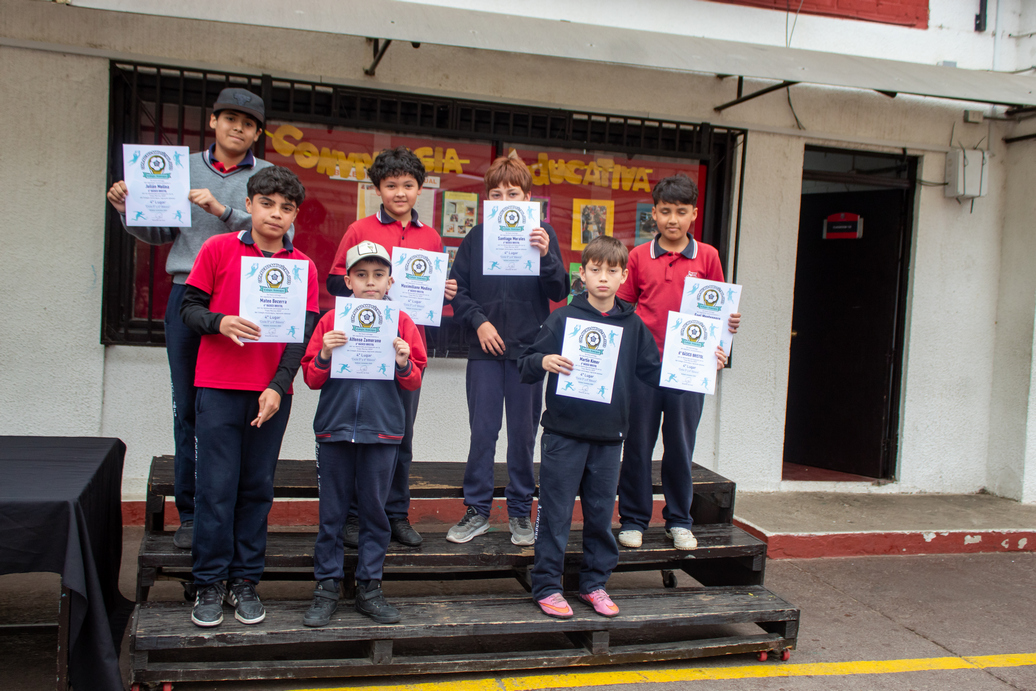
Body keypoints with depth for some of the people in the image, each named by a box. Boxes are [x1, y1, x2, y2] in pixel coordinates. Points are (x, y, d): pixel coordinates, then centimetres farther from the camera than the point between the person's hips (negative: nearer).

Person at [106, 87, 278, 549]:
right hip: (188, 296, 2)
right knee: (189, 408, 3)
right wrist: (129, 210, 2)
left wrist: (223, 211, -15)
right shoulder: (183, 169, 15)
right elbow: (160, 234, 19)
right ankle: (190, 514, 11)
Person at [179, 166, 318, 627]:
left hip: (272, 392, 2)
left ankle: (245, 581, 18)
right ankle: (210, 584, 12)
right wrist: (219, 323, -17)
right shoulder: (218, 249, 3)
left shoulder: (303, 266, 5)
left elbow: (303, 332, 0)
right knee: (216, 486, 0)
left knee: (258, 487, 7)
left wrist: (278, 387, -10)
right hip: (219, 386, -1)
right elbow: (188, 307, 4)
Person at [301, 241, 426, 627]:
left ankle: (369, 587, 20)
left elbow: (414, 382, 4)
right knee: (332, 512, 7)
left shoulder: (401, 322, 4)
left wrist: (404, 363, -15)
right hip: (335, 428, 0)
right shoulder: (332, 321, 4)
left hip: (382, 431, 0)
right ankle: (327, 587, 18)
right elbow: (311, 378, 4)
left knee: (375, 511, 8)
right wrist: (324, 356, -14)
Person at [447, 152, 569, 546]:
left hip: (528, 348, 0)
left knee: (523, 432, 7)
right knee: (482, 431, 4)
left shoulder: (541, 234, 2)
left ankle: (521, 512, 19)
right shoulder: (476, 238, 5)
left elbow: (559, 292, -3)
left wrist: (546, 255, -18)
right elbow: (458, 289, 4)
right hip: (484, 350, 1)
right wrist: (478, 321, -11)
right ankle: (477, 510, 16)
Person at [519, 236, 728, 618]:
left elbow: (655, 373, 11)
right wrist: (543, 362, -24)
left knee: (601, 514, 12)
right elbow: (525, 367, -3)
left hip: (609, 437, 3)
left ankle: (594, 583, 26)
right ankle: (547, 586, 14)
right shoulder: (562, 318, -3)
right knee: (555, 513, 1)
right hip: (564, 433, -3)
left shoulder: (632, 325, 8)